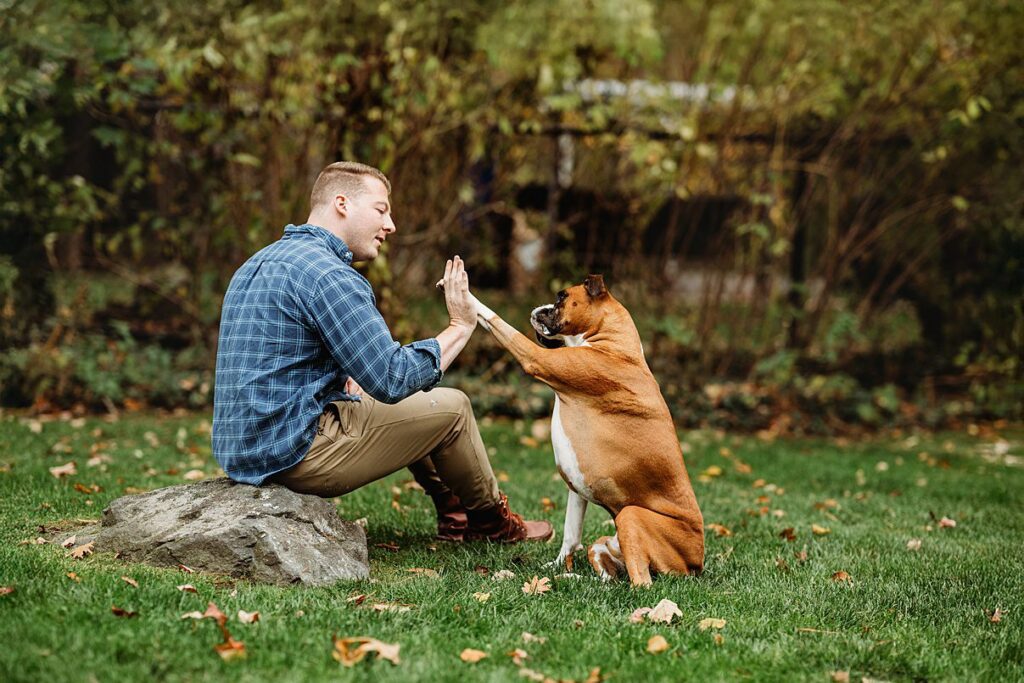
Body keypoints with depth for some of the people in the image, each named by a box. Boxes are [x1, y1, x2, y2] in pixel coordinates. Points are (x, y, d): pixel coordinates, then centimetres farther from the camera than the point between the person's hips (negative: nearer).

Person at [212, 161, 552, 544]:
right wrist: (460, 327, -8)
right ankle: (491, 520, 25)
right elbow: (393, 381, -20)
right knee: (451, 407, 3)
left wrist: (349, 383, 14)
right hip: (295, 454, -10)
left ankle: (455, 515, 31)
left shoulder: (261, 264, 14)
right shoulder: (329, 275, -18)